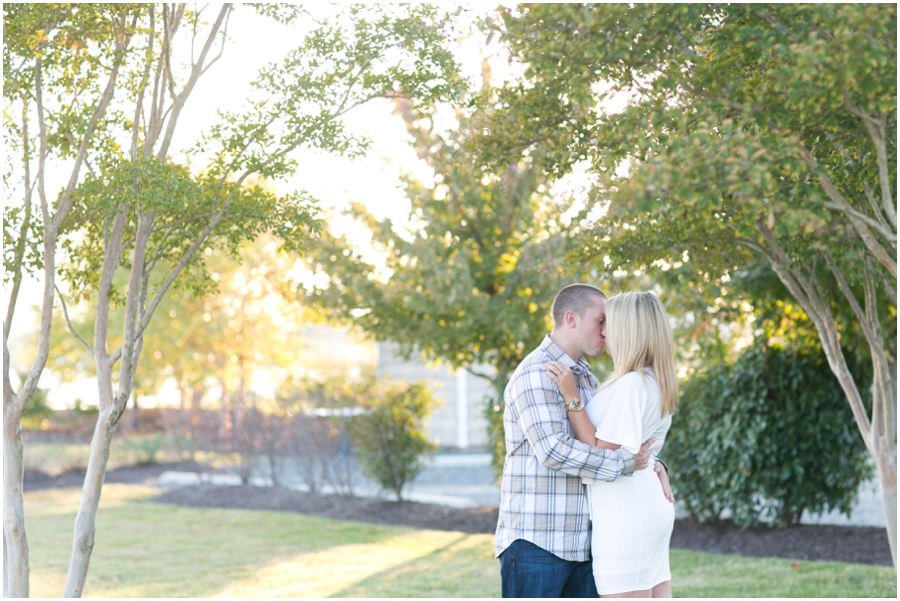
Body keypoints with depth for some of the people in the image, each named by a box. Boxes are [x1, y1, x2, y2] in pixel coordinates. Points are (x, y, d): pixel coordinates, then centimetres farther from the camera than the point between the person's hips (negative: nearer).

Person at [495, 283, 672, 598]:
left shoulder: (587, 379, 18)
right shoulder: (535, 374, -12)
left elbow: (611, 442, 25)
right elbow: (554, 451, -23)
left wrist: (652, 464, 4)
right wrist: (627, 463, -18)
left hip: (581, 543, 9)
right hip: (536, 541, -9)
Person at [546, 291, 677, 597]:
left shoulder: (630, 384, -16)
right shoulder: (655, 382, 13)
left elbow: (600, 451, -16)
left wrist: (571, 396, -17)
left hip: (625, 517, -10)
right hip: (652, 508, 10)